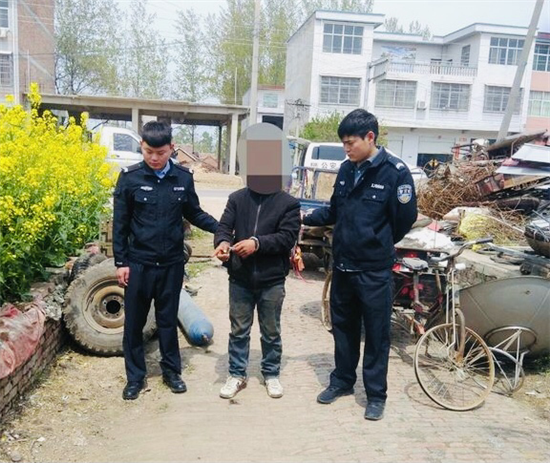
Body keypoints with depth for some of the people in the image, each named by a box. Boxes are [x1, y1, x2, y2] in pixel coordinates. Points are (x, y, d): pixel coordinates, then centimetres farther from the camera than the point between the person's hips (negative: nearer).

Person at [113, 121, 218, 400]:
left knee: (168, 319, 14)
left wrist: (222, 228, -4)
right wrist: (120, 261, -4)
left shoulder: (183, 177, -3)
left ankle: (171, 371, 29)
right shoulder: (130, 177, -8)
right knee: (134, 321, 10)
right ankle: (135, 376, 25)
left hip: (171, 263, 1)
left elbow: (194, 214, 8)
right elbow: (120, 223, -3)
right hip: (138, 262, -1)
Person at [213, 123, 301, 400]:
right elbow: (224, 226, -3)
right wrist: (223, 242, -26)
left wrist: (257, 243, -27)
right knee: (238, 330, 13)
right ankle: (237, 375, 29)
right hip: (240, 279, 2)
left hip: (272, 281, -2)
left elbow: (288, 237, -13)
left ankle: (271, 374, 32)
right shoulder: (237, 198, 2)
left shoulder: (288, 203, -5)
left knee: (271, 332, 14)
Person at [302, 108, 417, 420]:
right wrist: (307, 218, -1)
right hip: (342, 266, 6)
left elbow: (405, 218, -10)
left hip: (374, 271, -6)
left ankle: (376, 395, 24)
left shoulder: (395, 171, -14)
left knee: (376, 334, 8)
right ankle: (342, 381, 36)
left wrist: (379, 245, 1)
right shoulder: (346, 169, 5)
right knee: (343, 327, 18)